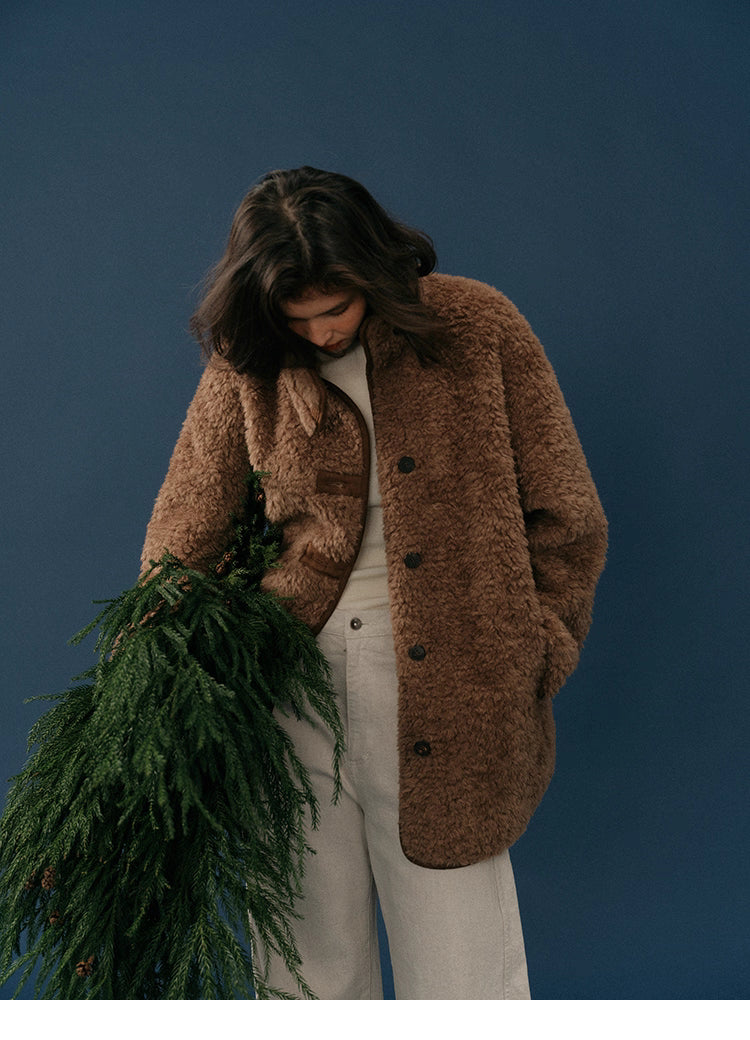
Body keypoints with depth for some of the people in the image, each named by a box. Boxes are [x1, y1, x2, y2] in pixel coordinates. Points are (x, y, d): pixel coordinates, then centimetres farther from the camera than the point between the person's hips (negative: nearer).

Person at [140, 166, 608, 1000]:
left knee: (458, 960, 7)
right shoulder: (246, 366, 3)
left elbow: (565, 520, 3)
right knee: (309, 965, 13)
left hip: (447, 696, -1)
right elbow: (180, 542, 5)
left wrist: (532, 664, 1)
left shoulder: (479, 328, -2)